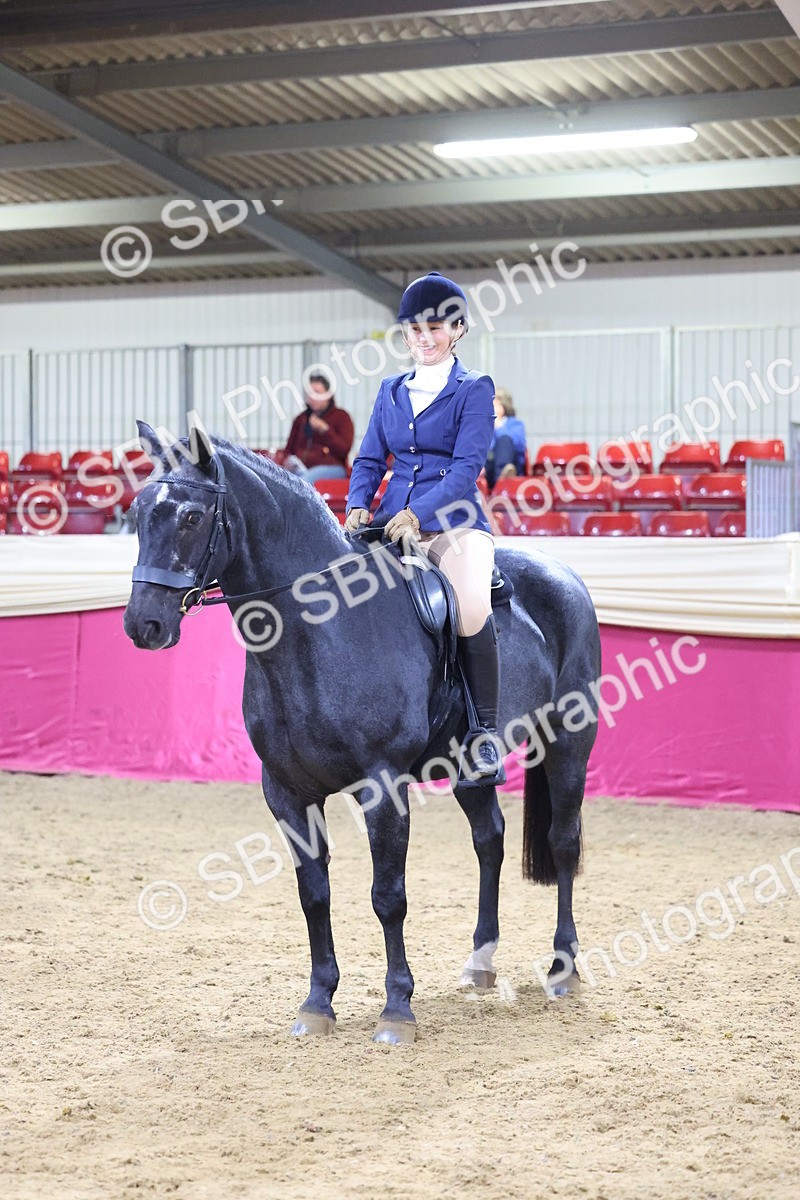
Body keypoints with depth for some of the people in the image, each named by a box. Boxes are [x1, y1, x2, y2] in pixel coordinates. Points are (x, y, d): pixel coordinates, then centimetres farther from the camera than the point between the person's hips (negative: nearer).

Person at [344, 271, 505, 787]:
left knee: (472, 608, -33)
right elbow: (370, 460, 16)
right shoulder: (392, 391, 17)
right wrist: (359, 505, -5)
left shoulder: (475, 389, 2)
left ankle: (485, 731, -21)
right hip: (393, 523, 5)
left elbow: (467, 465, -10)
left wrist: (420, 513, -24)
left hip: (455, 522, -5)